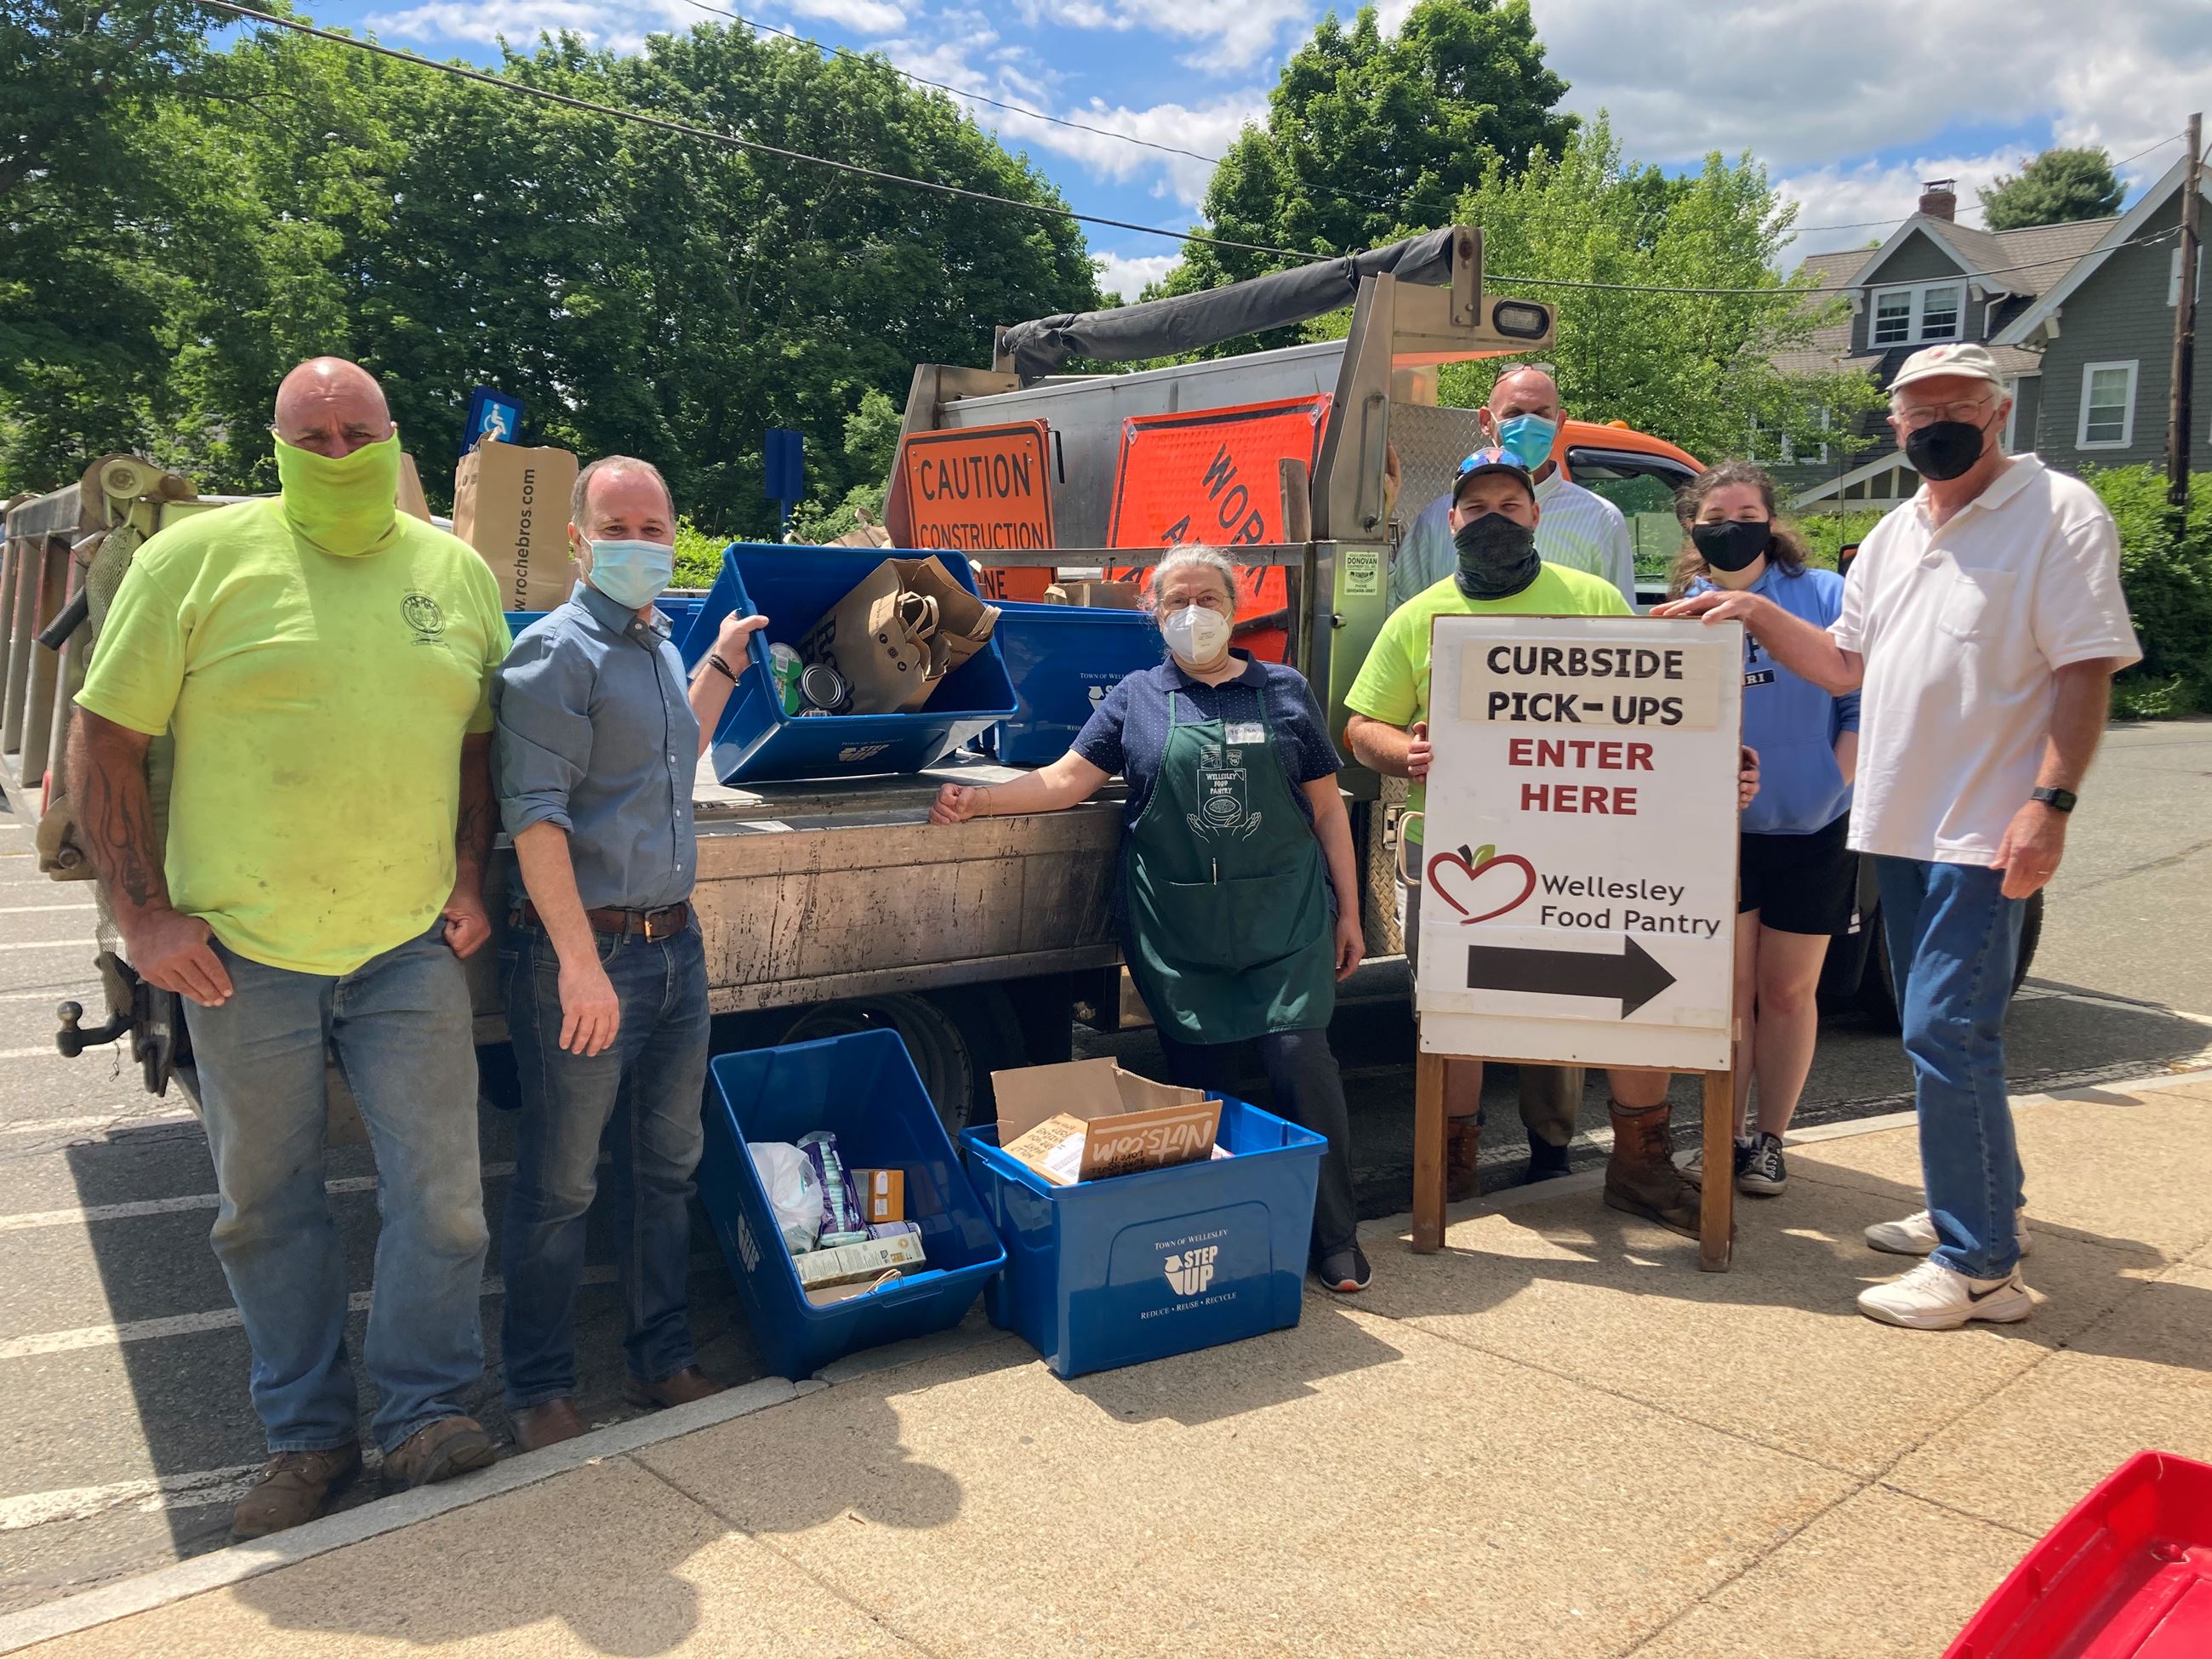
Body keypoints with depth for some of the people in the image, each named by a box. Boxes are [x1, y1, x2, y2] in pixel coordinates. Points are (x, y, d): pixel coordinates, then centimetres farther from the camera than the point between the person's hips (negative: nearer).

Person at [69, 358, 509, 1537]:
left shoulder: (458, 573, 6)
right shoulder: (199, 557, -4)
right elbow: (104, 742, -1)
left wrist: (471, 882, 4)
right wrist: (144, 916, -7)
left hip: (410, 948, 2)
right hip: (240, 952, -1)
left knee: (440, 1190, 1)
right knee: (266, 1207, 11)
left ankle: (424, 1414, 20)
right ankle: (306, 1437, 28)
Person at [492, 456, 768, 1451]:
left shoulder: (660, 648, 15)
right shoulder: (556, 652, -11)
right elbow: (535, 815, -19)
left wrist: (722, 668, 27)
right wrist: (580, 961, -25)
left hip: (674, 943, 8)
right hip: (584, 948, -8)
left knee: (666, 1165, 16)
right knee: (559, 1184, 4)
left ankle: (662, 1361, 30)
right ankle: (540, 1392, 20)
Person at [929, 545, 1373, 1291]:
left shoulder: (1285, 691, 9)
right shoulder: (1136, 699, 9)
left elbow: (1326, 808, 10)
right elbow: (1066, 780, 4)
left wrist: (1347, 911, 8)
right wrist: (978, 800, -11)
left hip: (1283, 916, 0)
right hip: (1179, 927, 1)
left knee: (1300, 1056, -7)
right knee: (1199, 1076, 5)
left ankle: (1336, 1235, 7)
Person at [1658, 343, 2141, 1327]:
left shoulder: (2059, 515, -7)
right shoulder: (1893, 536, 15)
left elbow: (2086, 671, -13)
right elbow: (1845, 666, 19)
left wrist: (2051, 802, -21)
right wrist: (1757, 615, 8)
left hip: (1987, 832, -8)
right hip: (1898, 825, 8)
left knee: (1944, 1033, -10)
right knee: (1946, 1029, 17)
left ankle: (1980, 1265, 1)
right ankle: (1988, 1204, 34)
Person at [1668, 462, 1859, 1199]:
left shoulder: (1826, 596, -1)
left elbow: (1861, 705, -2)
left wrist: (1830, 787, -13)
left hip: (1811, 835, -1)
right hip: (1716, 836, 1)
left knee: (1786, 991, 9)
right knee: (1728, 990, 5)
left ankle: (1770, 1140, 22)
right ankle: (1725, 1137, 17)